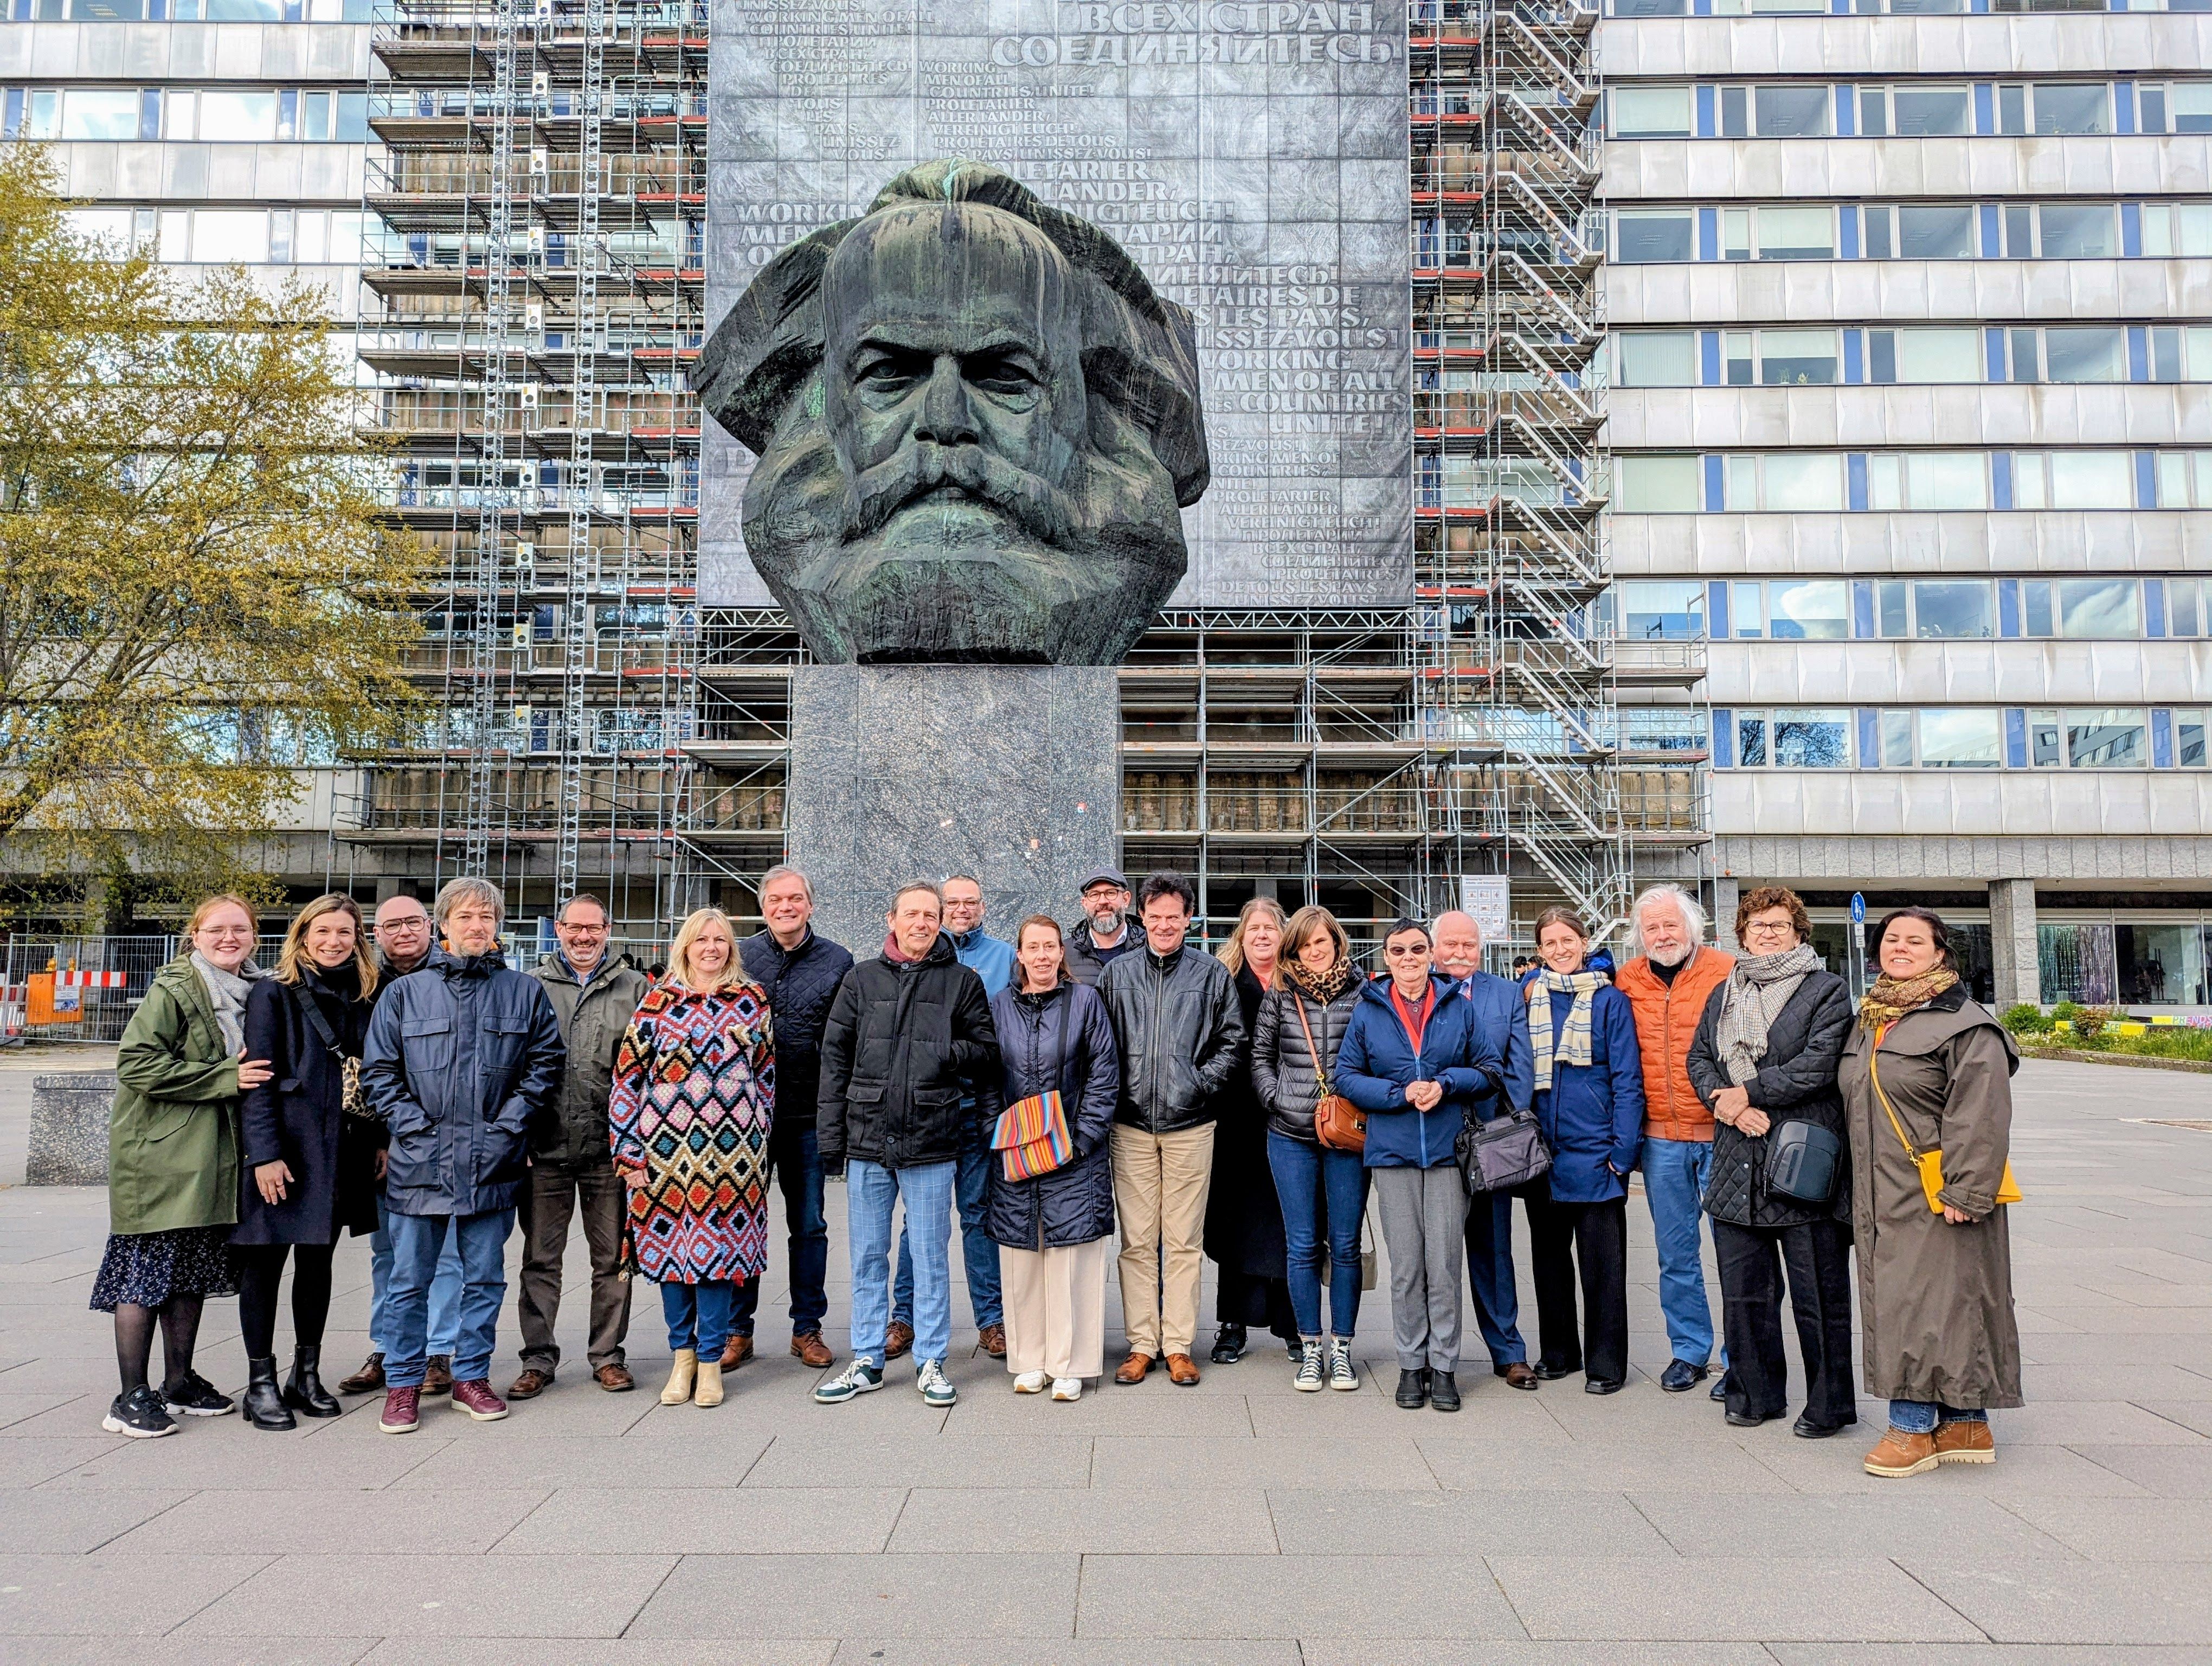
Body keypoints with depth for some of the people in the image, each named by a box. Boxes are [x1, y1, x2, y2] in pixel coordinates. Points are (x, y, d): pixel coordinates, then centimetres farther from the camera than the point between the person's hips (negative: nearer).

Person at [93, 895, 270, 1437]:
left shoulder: (254, 992, 11)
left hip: (212, 1157, 7)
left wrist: (246, 1075, 4)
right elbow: (138, 1064, -18)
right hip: (158, 1154, -7)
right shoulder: (173, 991, -10)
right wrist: (225, 1078, -19)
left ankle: (178, 1383, 23)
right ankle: (132, 1397, 6)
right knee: (146, 1271, -2)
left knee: (193, 1271, 13)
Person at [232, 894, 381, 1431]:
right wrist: (264, 1153, -16)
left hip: (343, 1152, 5)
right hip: (284, 1151, -5)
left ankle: (307, 1375, 23)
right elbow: (258, 1078, -10)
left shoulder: (362, 998, 11)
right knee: (265, 1262, 2)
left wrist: (380, 1140, 8)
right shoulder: (274, 994, -4)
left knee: (318, 1261, 13)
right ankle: (261, 1383, 13)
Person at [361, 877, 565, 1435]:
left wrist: (509, 1123, -4)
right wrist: (414, 1127, -7)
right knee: (409, 1280, 7)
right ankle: (403, 1383, 21)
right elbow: (379, 1072, 4)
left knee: (485, 1278, 10)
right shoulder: (405, 993, 5)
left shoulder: (524, 992, 5)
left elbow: (545, 1062, 5)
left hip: (492, 1162, 1)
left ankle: (472, 1377, 23)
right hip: (420, 1160, 0)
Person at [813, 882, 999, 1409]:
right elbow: (835, 1057, 7)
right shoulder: (862, 980, 7)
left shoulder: (962, 982, 4)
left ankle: (931, 1362, 18)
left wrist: (949, 1053, -15)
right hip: (867, 1141, 2)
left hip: (931, 1145, -2)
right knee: (868, 1257, 11)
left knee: (930, 1257, 6)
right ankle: (867, 1361, 23)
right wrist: (831, 1136, 2)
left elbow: (988, 1051, 6)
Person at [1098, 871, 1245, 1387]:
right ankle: (1142, 1345, 14)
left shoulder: (1213, 974, 5)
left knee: (1183, 1242, 4)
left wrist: (1200, 1083, -6)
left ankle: (1179, 1346, 14)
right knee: (1137, 1241, 5)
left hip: (1190, 1126, -1)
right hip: (1131, 1126, 1)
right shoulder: (1117, 974, 8)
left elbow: (1232, 1042, 6)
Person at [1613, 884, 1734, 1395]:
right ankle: (1688, 1350, 25)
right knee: (1676, 1253, 12)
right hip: (1660, 1140, 4)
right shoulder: (1628, 980, 5)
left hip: (1720, 1133, -4)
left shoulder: (1725, 971, -7)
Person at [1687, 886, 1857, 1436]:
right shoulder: (1724, 994, 17)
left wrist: (1748, 1092, -10)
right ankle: (1755, 1391, 23)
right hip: (1736, 1162, 5)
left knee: (1818, 1292, 2)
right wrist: (1726, 1104, -8)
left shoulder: (1827, 990, 0)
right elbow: (1698, 1059, 11)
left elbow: (1818, 1064, -12)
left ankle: (1829, 1404, 15)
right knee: (1743, 1288, 10)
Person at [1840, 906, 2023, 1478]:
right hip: (1882, 1197, 8)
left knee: (1929, 1304, -5)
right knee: (1897, 1305, 10)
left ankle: (1913, 1428, 5)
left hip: (1936, 1200, -8)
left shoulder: (1964, 1023, -10)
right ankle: (1967, 1427, 21)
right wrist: (1861, 1188, 20)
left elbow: (1981, 1116, -16)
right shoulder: (1868, 1020, 15)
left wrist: (1965, 1192, -20)